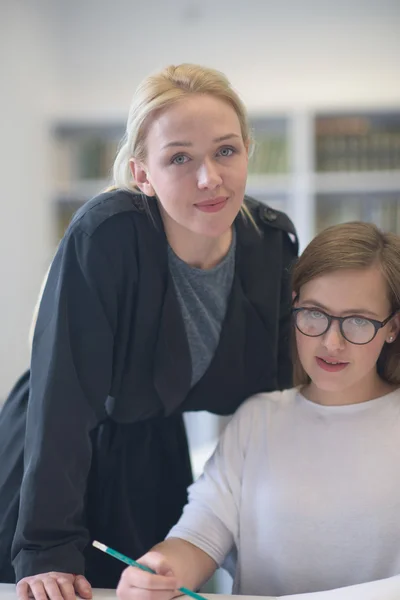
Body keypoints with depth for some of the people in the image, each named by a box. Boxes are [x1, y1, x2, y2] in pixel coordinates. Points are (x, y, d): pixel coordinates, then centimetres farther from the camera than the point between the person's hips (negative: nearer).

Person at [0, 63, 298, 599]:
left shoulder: (272, 242, -11)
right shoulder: (104, 237, -27)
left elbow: (276, 383, 1)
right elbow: (62, 399, -26)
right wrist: (49, 550, -26)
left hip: (159, 475, 4)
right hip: (61, 470, -4)